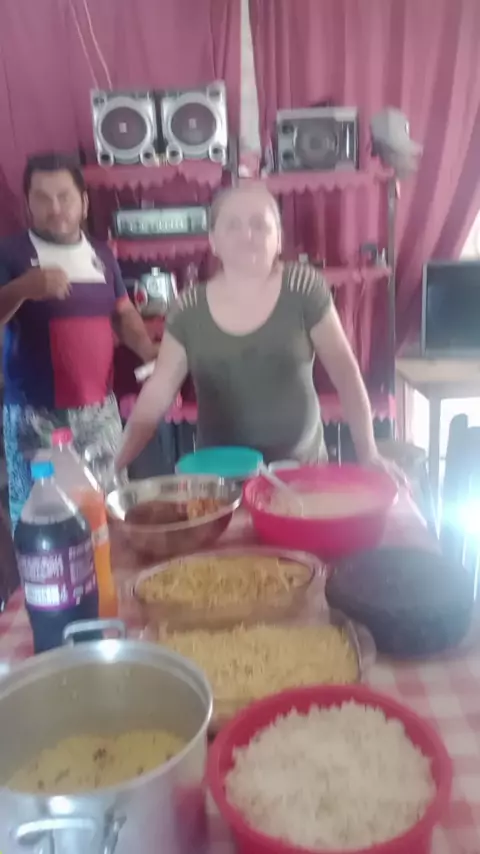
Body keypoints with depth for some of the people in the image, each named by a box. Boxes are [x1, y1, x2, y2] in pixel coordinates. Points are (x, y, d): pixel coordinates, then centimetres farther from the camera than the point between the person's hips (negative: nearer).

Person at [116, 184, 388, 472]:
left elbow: (344, 369, -5)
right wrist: (118, 464, -9)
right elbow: (158, 392, -2)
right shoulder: (190, 308, -4)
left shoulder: (303, 287, -8)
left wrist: (369, 452, -8)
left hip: (300, 466, -1)